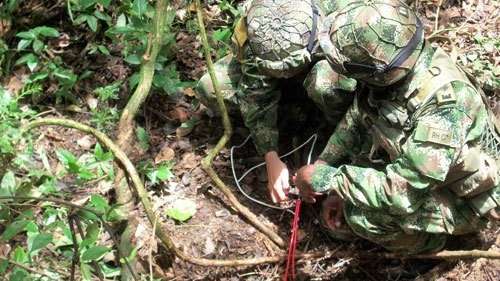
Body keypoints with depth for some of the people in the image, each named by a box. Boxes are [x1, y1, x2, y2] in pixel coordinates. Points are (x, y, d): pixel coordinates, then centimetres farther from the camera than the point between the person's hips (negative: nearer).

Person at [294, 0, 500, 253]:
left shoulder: (444, 104, -39)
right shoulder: (386, 62, -17)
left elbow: (402, 193, -40)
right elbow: (356, 119, -2)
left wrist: (328, 178, -31)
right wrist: (336, 187, -5)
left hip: (462, 200, -7)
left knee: (363, 214, -24)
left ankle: (425, 239, 3)